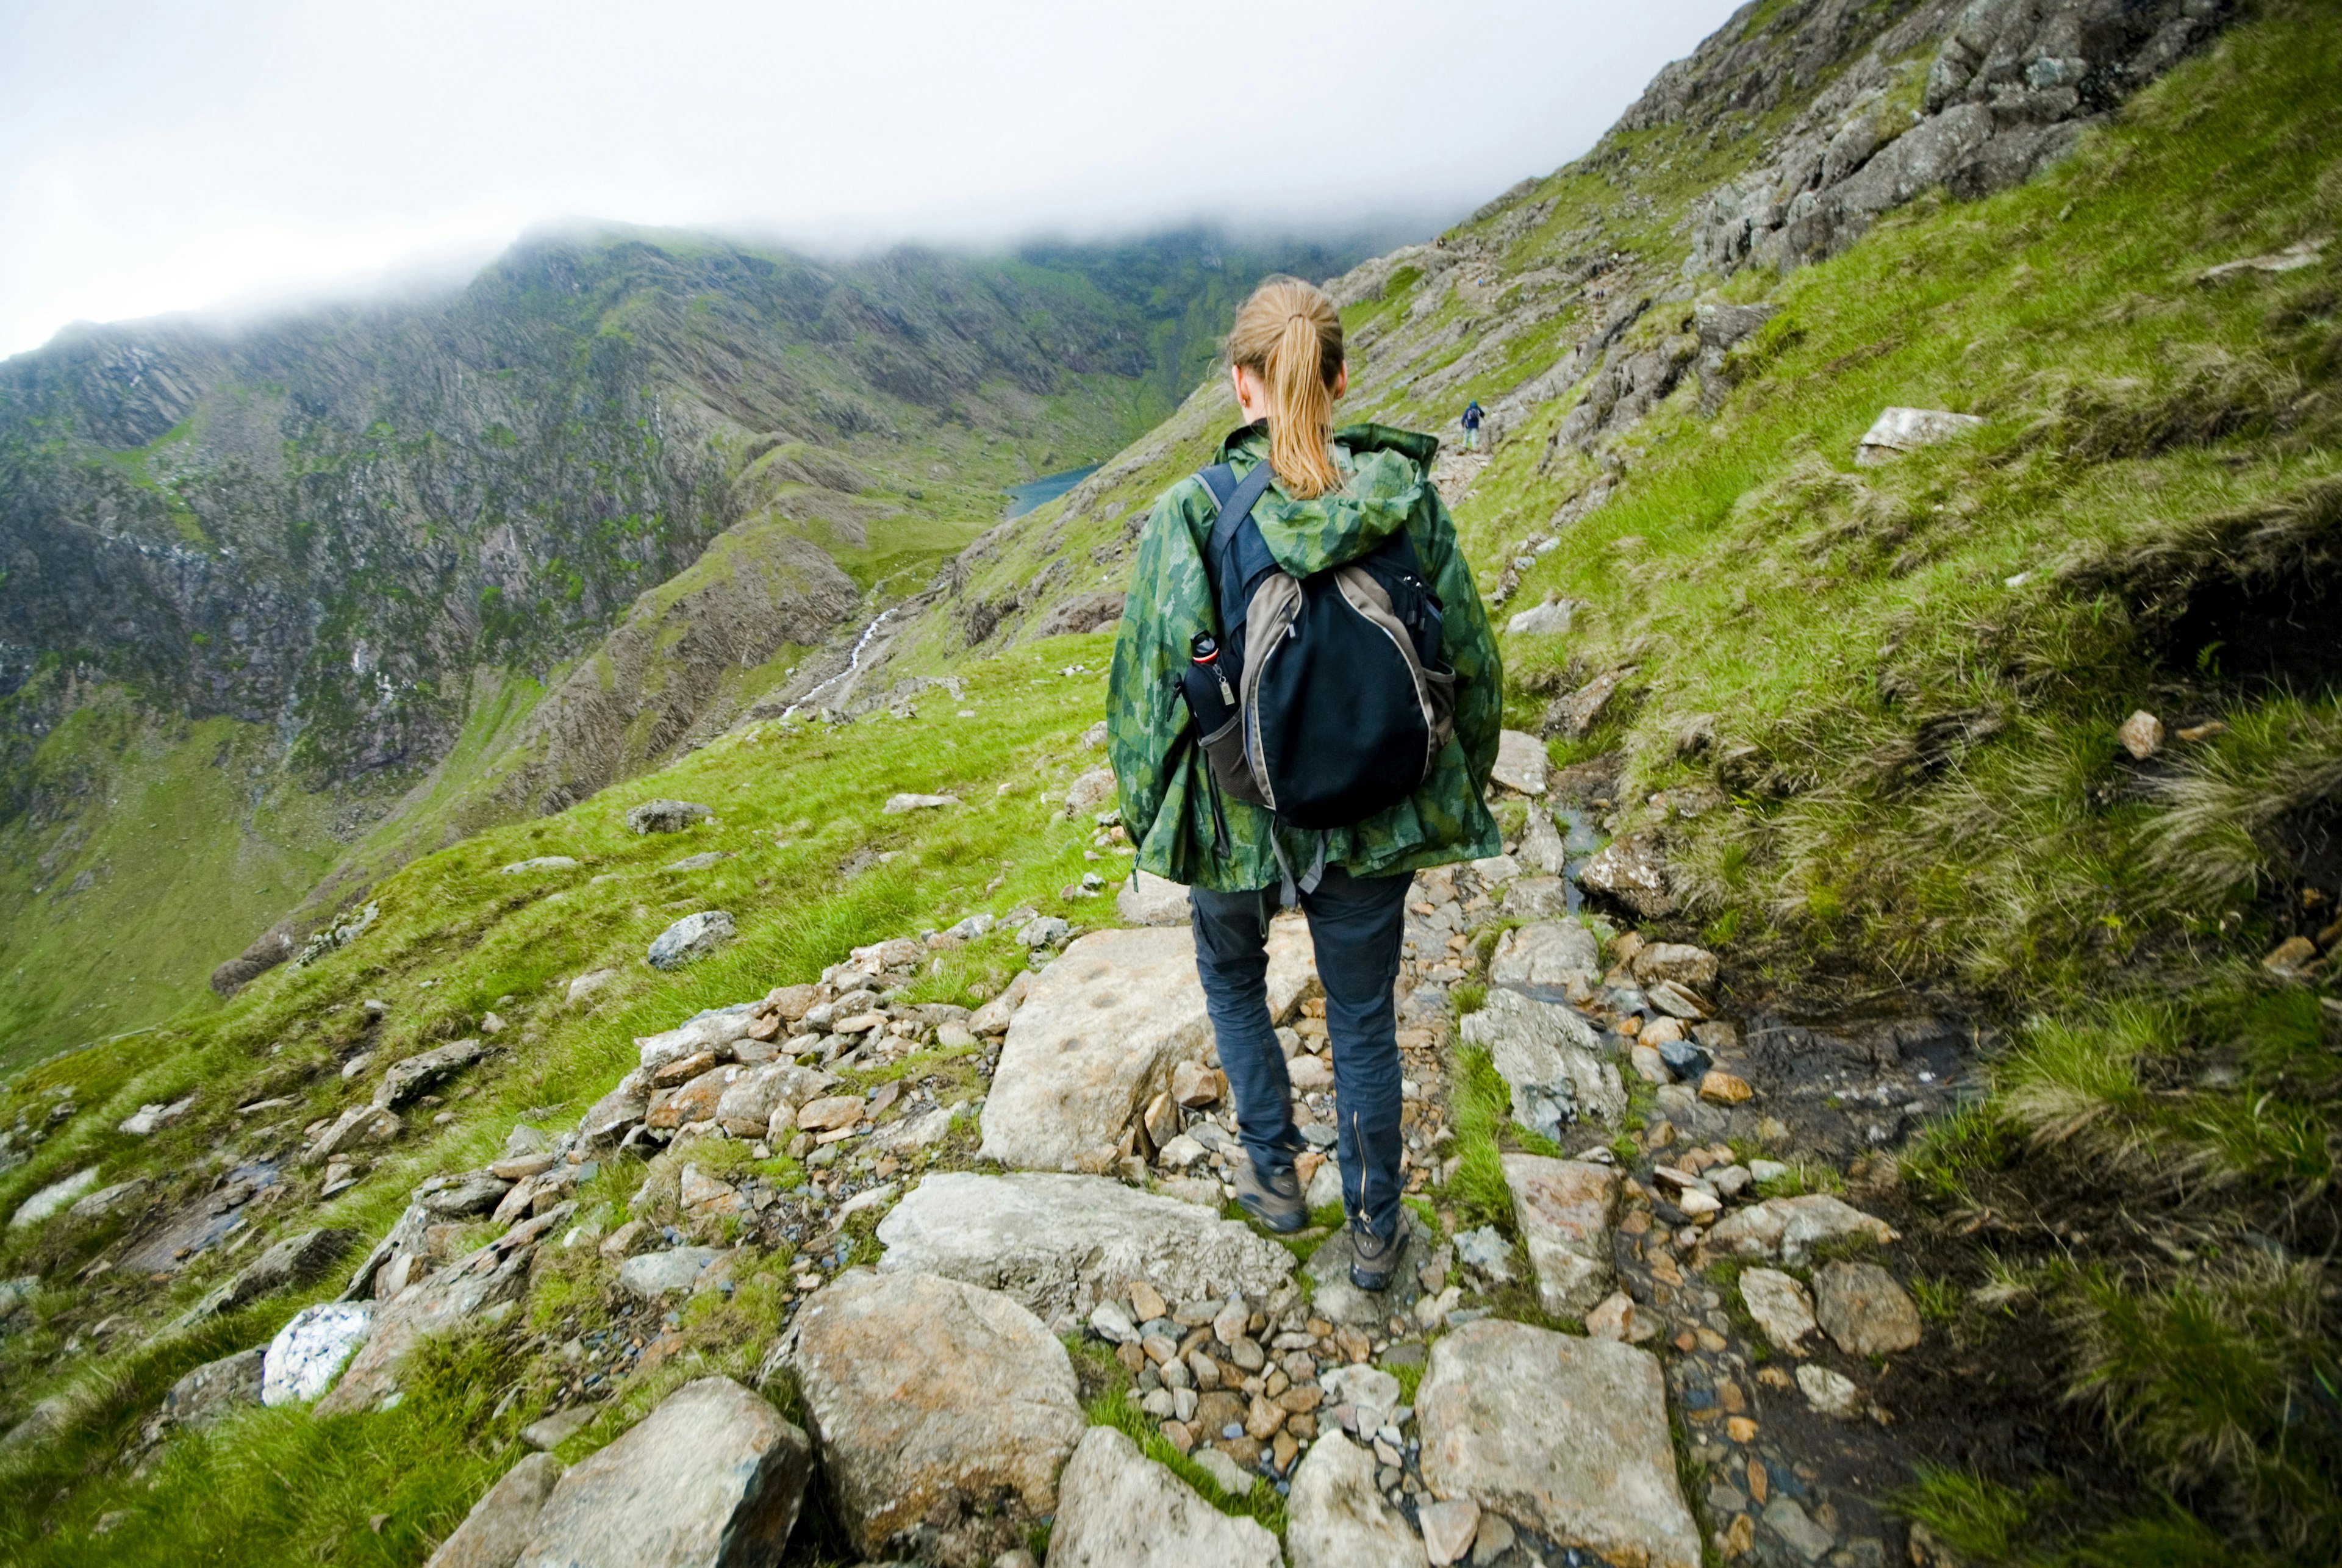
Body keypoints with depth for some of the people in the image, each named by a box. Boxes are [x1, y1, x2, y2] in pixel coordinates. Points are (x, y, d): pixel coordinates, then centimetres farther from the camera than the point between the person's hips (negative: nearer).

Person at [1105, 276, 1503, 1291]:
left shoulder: (1188, 516, -16)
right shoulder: (1406, 495, -9)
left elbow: (1146, 689, -12)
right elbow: (1471, 663, -1)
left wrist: (1145, 815, 4)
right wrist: (1460, 796, 13)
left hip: (1237, 822, -1)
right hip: (1377, 821, 2)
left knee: (1231, 975, 29)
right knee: (1363, 1019, 20)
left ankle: (1274, 1173, 40)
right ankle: (1374, 1232, 38)